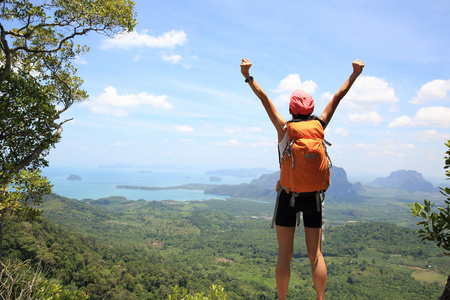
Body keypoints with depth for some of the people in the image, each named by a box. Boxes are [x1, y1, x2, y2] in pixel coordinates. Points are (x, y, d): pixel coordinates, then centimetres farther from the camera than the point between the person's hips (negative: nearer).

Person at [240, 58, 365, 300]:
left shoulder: (284, 129, -7)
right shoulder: (318, 127, -2)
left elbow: (265, 99, -9)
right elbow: (337, 97, 6)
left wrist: (248, 77, -10)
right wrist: (354, 74, 13)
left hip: (288, 195, -2)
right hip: (313, 196, 2)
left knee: (284, 254, 6)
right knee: (315, 254, 10)